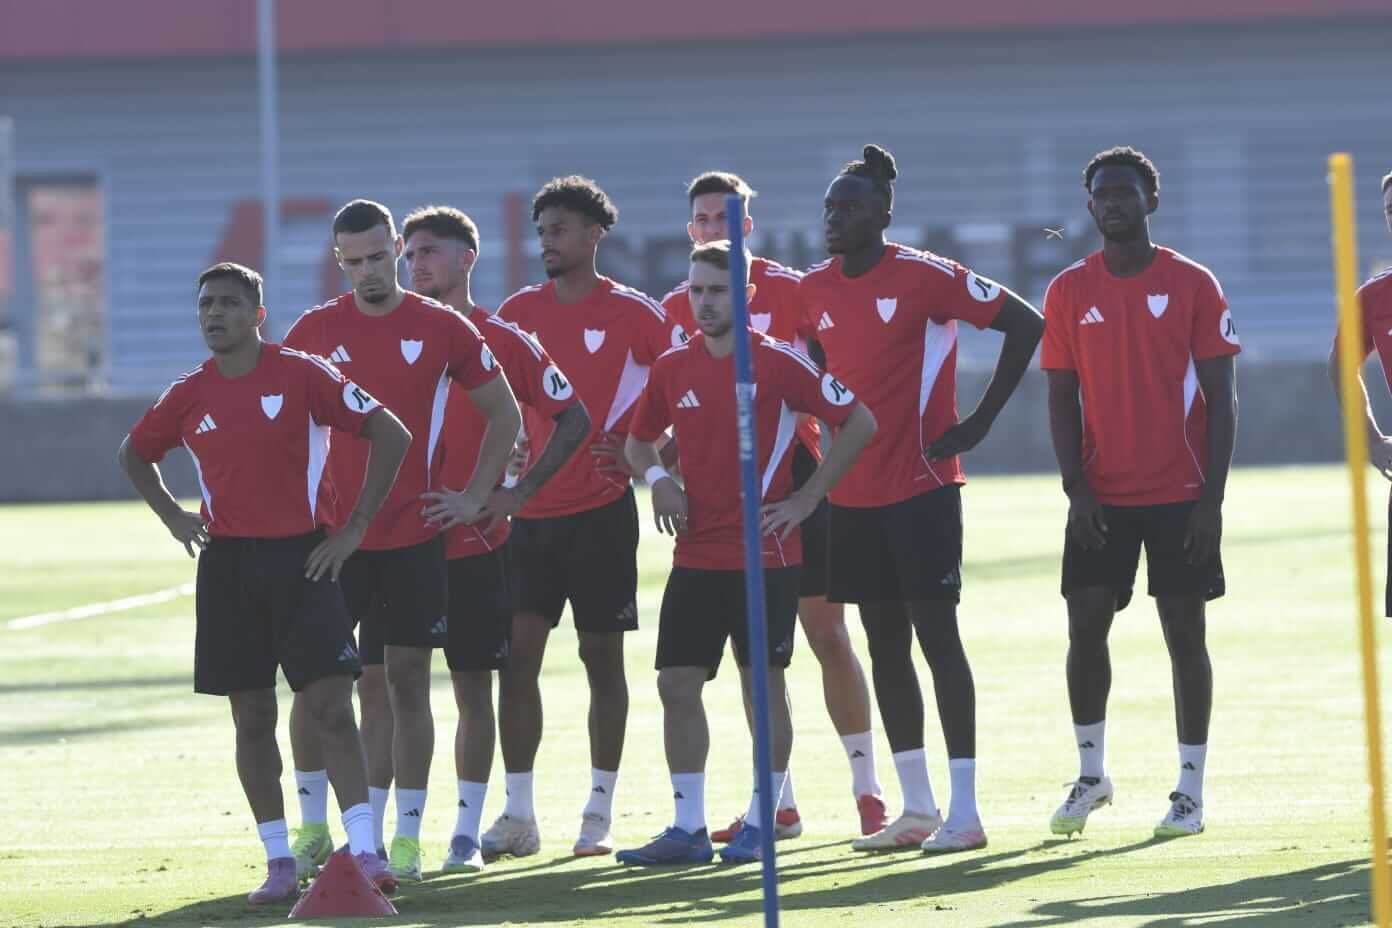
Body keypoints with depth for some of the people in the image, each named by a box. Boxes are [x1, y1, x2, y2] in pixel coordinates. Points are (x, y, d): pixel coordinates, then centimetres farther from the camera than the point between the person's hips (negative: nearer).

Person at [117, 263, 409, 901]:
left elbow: (390, 434, -6)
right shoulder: (189, 395, 5)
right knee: (251, 717, 5)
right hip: (228, 565, 4)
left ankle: (364, 850, -13)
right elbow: (134, 454, 24)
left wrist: (356, 526, -7)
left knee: (330, 706, -12)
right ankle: (279, 862, 12)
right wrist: (172, 517, 9)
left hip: (303, 558, -4)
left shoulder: (302, 375, -6)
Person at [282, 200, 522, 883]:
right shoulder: (314, 331, 2)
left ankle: (404, 836, 5)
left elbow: (503, 414, 9)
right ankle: (312, 831, 12)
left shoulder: (443, 329, 1)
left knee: (404, 678, 0)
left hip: (414, 535, -1)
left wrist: (475, 495, 2)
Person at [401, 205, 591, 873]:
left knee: (474, 686, 4)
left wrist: (518, 492, -6)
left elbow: (573, 417, 1)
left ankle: (467, 833, 10)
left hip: (475, 542, -2)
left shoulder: (502, 340, 0)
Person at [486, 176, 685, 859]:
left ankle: (599, 815, 9)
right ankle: (518, 815, 2)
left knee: (602, 655, 3)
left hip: (602, 508, -3)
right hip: (531, 511, 3)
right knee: (517, 654, -3)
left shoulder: (633, 313, -3)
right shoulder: (517, 312, 7)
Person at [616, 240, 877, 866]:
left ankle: (760, 824, 9)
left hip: (766, 556, -4)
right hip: (695, 554, 4)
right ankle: (688, 827, 6)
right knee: (677, 685, 0)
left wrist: (806, 499, -6)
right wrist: (657, 477, -1)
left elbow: (860, 422, -3)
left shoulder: (778, 362, -7)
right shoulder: (673, 367, 7)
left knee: (765, 686, 1)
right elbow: (639, 439, 22)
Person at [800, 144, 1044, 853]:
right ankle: (917, 808, 16)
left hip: (921, 488, -6)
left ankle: (964, 809, -6)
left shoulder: (924, 277, -10)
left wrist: (979, 422, -9)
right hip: (852, 494, 6)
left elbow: (1026, 324, -9)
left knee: (935, 634, -7)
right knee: (884, 643, 9)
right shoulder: (813, 290, 8)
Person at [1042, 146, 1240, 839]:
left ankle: (1191, 791, 6)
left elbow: (1220, 398, -2)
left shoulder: (1193, 285, -2)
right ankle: (1091, 775, 15)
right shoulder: (1069, 292, 4)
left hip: (1180, 495, -2)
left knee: (1184, 631, 0)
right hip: (1102, 495, 2)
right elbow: (1062, 397, 5)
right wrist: (1076, 488, -6)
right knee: (1085, 626, -2)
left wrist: (1212, 496, -9)